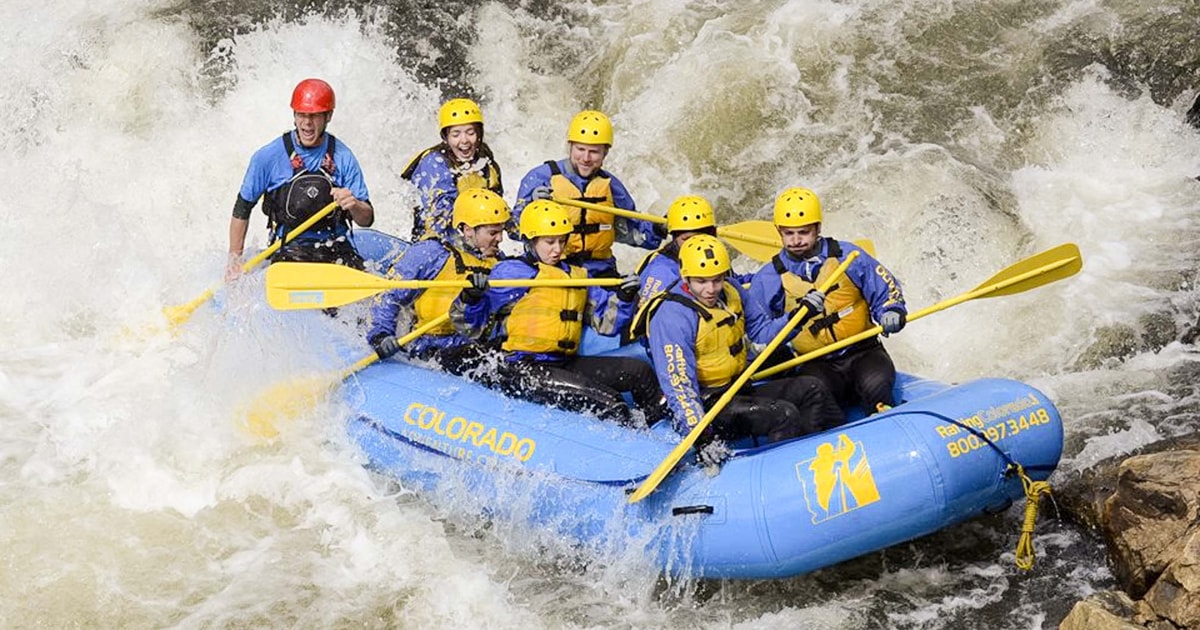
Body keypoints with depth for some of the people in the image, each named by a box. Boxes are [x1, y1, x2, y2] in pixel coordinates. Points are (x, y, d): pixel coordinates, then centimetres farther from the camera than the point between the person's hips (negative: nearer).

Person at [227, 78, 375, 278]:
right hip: (288, 247, -1)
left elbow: (367, 220, 0)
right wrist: (235, 259, 5)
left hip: (335, 248, 2)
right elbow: (242, 209, 7)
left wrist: (354, 205, -23)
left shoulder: (343, 158, 0)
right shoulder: (269, 156, -3)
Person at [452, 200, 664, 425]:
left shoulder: (576, 275, 19)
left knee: (640, 371, 1)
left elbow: (605, 322, 16)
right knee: (609, 403, -22)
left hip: (564, 364, 7)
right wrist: (471, 297, -24)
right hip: (520, 370, -7)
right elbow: (472, 325, -4)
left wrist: (624, 298, -1)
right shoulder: (511, 271, -2)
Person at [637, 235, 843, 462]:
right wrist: (700, 436, -36)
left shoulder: (731, 292, 4)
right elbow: (679, 385, -27)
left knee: (812, 390, 6)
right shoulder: (671, 317, -22)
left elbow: (759, 332, 18)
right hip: (704, 405, -9)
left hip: (740, 389, 9)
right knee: (783, 414, -25)